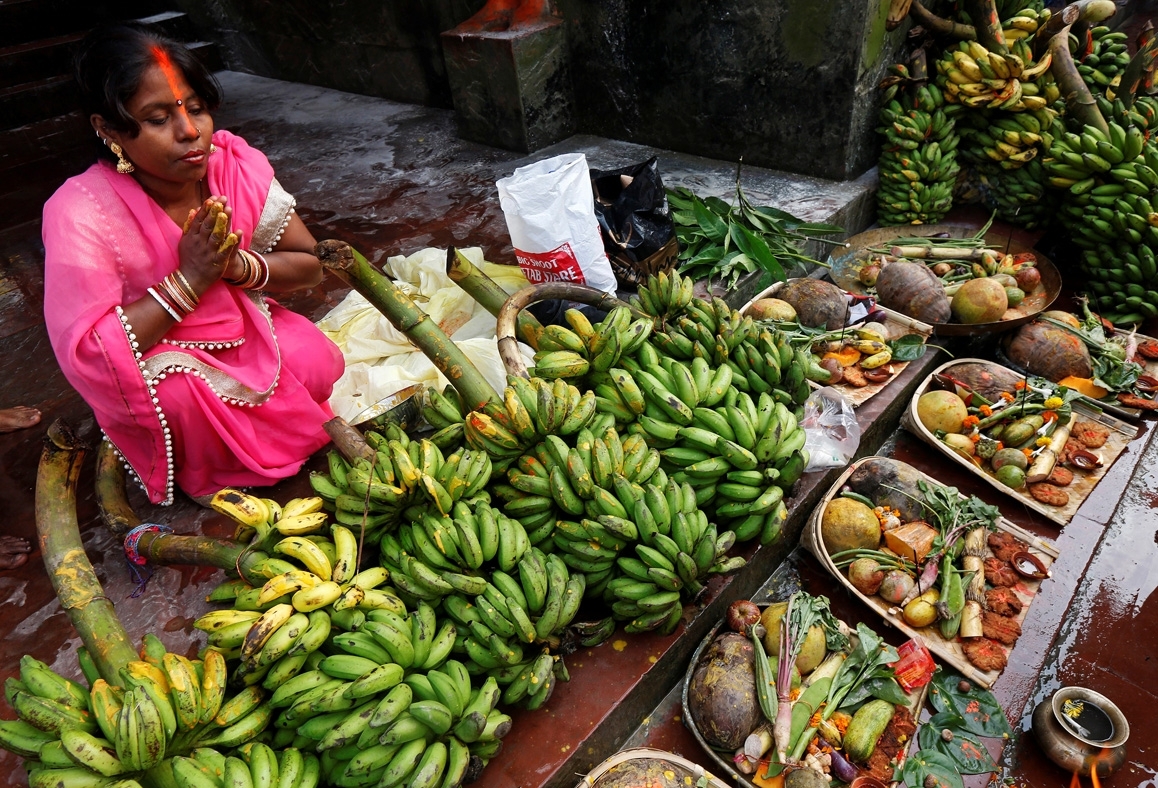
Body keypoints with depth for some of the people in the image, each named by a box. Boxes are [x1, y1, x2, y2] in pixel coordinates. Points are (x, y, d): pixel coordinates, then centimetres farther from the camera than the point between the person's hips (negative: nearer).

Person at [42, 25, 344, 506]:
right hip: (157, 369, -4)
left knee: (318, 363, -21)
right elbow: (85, 357, -27)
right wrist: (188, 280, -31)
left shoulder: (236, 164, -13)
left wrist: (237, 265, -25)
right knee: (177, 392, -35)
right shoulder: (81, 213, -24)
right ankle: (201, 479, 0)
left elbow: (308, 265, -5)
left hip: (245, 331, 4)